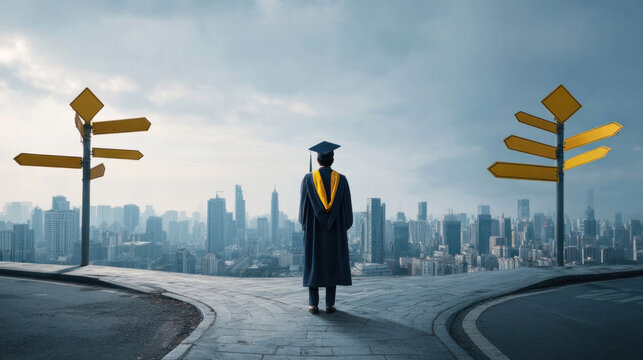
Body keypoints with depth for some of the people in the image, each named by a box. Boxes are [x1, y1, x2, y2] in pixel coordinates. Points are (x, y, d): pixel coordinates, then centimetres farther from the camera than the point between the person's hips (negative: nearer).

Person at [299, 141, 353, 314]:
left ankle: (314, 304, 5)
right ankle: (330, 304, 7)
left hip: (313, 229, 0)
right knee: (332, 263, 7)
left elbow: (303, 204, -3)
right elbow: (346, 206, -1)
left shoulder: (308, 179, -4)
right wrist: (344, 225, 10)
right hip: (335, 229, 1)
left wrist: (304, 224, 8)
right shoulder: (341, 179, -2)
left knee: (313, 263, 5)